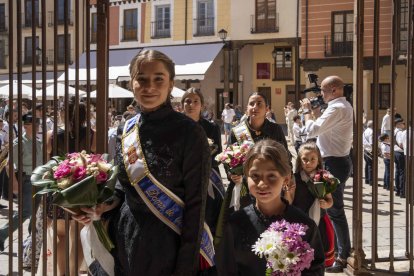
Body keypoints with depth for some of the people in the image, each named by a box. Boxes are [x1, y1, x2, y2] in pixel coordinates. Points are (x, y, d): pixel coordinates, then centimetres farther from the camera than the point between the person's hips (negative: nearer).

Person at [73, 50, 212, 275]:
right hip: (126, 240, 5)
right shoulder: (126, 131, 4)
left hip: (168, 244, -5)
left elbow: (195, 204, -14)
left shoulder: (189, 133, -14)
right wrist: (103, 207, -3)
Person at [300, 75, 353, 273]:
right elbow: (324, 129, 21)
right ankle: (344, 252, 27)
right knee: (335, 208, 18)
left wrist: (307, 111, -9)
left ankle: (343, 257, 0)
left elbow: (311, 130, -24)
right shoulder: (344, 106, 14)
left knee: (335, 210, -5)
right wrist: (317, 114, 9)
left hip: (334, 163, -11)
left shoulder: (337, 109, -21)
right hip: (338, 160, 11)